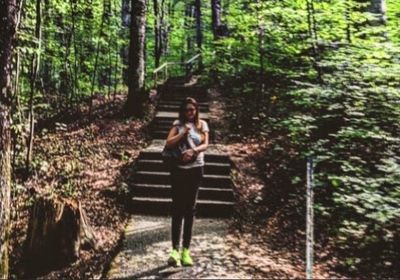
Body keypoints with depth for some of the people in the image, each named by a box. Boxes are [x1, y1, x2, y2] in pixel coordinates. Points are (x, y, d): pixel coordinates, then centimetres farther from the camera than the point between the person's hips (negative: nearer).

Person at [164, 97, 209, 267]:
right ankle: (175, 249, -6)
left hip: (196, 169, 2)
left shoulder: (202, 124, 7)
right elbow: (168, 143, -9)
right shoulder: (178, 124, 3)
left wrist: (194, 150, -24)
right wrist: (184, 132, -18)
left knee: (190, 209, 7)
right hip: (179, 169, -2)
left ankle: (186, 249, 15)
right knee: (177, 208, -5)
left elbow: (205, 144, -6)